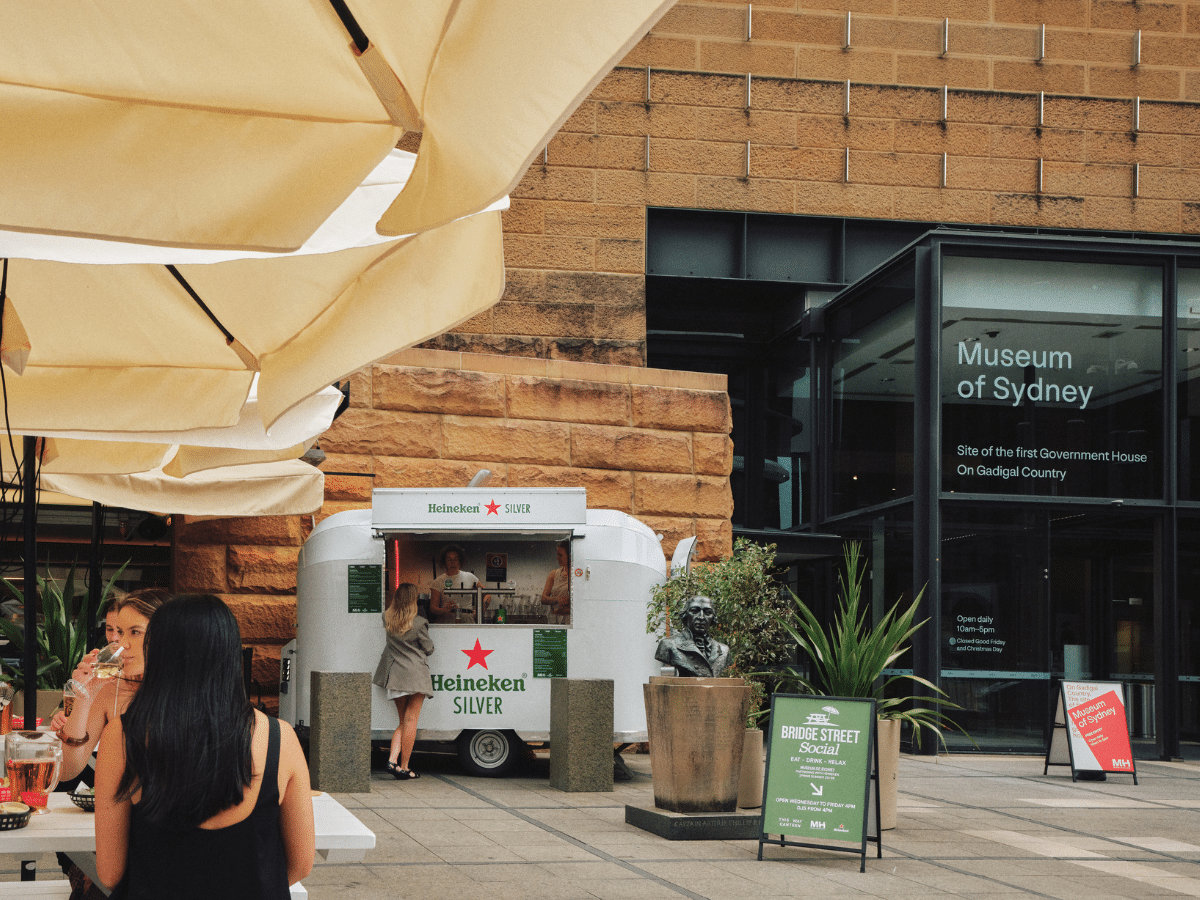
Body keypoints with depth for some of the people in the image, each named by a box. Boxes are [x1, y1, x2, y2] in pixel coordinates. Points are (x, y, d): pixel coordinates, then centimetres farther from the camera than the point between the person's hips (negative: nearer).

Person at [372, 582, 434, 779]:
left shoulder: (388, 620, 0)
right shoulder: (418, 623, -12)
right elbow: (428, 648, -2)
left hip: (394, 674, 5)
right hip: (415, 674, -5)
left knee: (403, 722, 15)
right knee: (411, 721, 1)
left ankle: (392, 760, 0)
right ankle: (404, 767, 2)